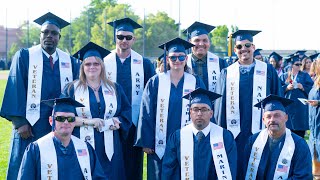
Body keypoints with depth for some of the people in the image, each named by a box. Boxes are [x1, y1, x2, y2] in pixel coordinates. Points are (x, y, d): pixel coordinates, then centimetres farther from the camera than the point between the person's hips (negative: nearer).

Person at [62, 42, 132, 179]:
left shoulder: (115, 89, 13)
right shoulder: (72, 89, 5)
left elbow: (127, 112, 10)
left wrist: (117, 122, -10)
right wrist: (87, 121, -15)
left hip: (108, 150, 3)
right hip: (82, 149, -2)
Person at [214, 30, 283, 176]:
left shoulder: (268, 71, 5)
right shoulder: (227, 73, 7)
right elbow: (220, 104, 7)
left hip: (261, 130, 0)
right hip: (234, 132, 1)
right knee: (235, 171, 3)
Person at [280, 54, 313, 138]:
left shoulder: (305, 76, 10)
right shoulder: (284, 76, 12)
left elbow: (311, 87, 1)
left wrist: (302, 87, -15)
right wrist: (287, 88, -12)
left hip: (300, 106, -1)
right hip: (287, 106, 1)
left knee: (300, 130, -4)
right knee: (288, 125, -2)